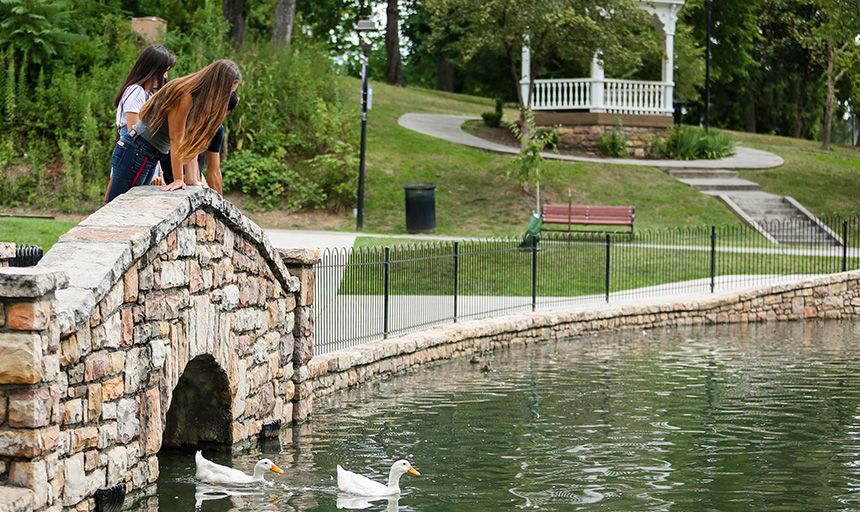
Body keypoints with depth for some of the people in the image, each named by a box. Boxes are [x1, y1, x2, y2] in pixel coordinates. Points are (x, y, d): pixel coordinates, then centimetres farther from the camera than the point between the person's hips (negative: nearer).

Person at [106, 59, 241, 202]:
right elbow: (175, 138, -18)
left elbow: (189, 142, 11)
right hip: (136, 151, -9)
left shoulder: (196, 99, 9)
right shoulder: (184, 96, -19)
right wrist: (178, 179, -17)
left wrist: (189, 178, 9)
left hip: (151, 157, 9)